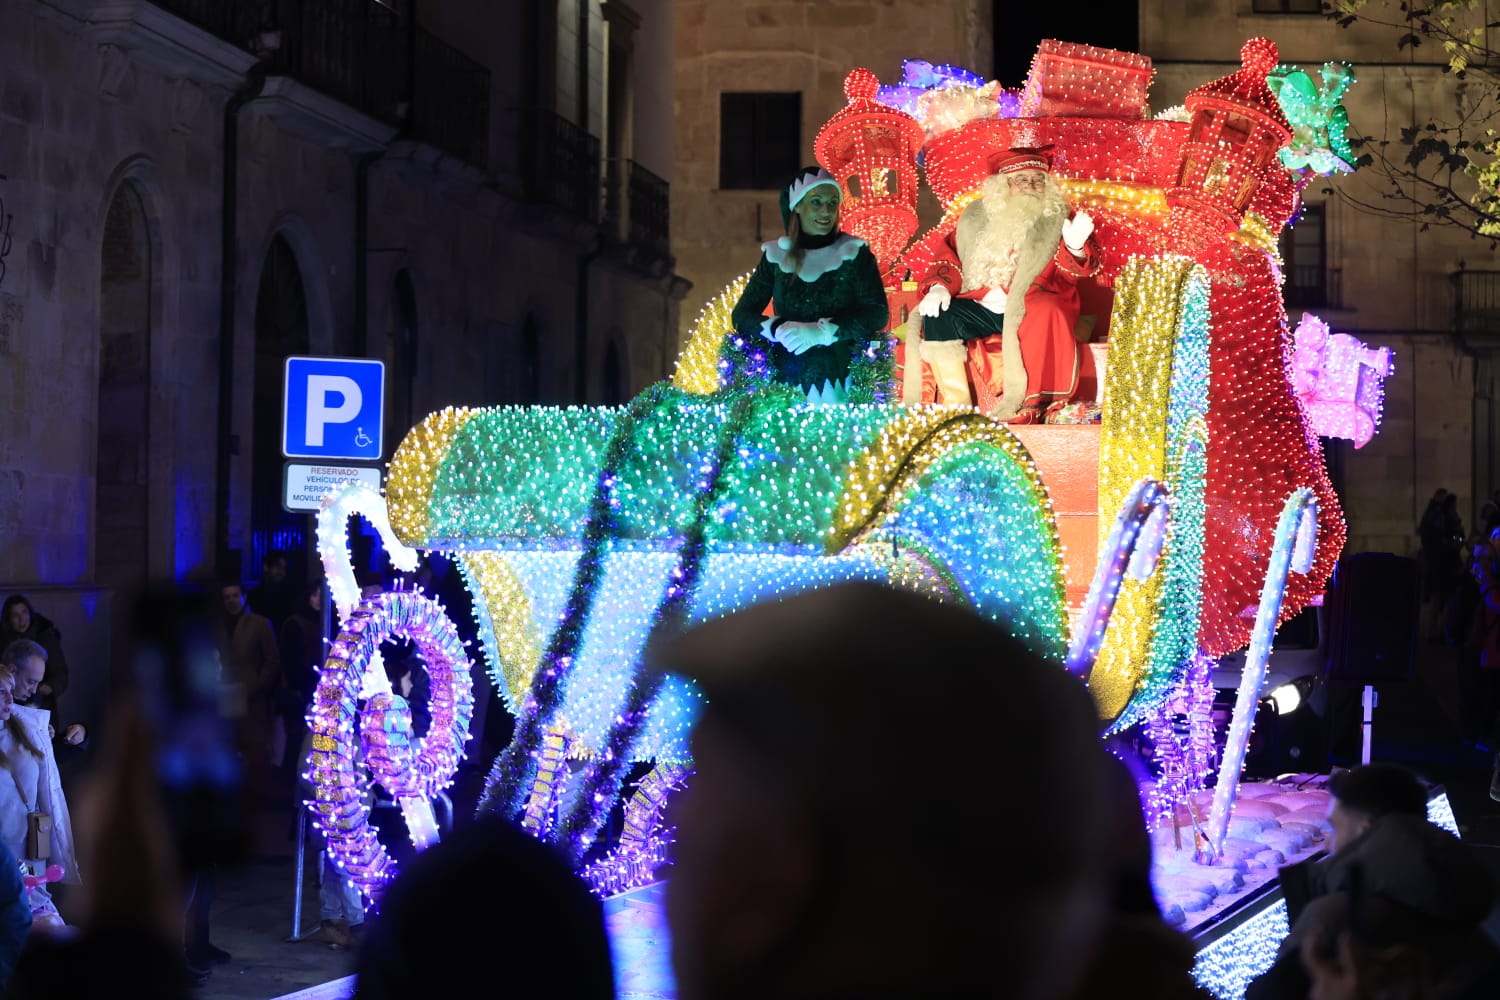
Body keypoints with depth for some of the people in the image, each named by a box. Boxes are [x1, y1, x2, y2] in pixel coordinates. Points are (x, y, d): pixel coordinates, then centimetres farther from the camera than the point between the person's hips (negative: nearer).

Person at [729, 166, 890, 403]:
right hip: (784, 380, 2)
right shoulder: (775, 256, 10)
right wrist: (778, 329, -12)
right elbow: (741, 316, 8)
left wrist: (822, 331, -16)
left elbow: (878, 314, -4)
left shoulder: (854, 253, 4)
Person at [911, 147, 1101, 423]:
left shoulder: (1056, 221, 5)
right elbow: (949, 255, 15)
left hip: (1028, 310, -3)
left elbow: (1074, 270, -7)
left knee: (1046, 313, -36)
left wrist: (1075, 247, -31)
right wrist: (939, 287, -5)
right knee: (937, 315, -21)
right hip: (981, 308, 3)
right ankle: (957, 407, -21)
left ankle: (1019, 409, -34)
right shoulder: (976, 219, 12)